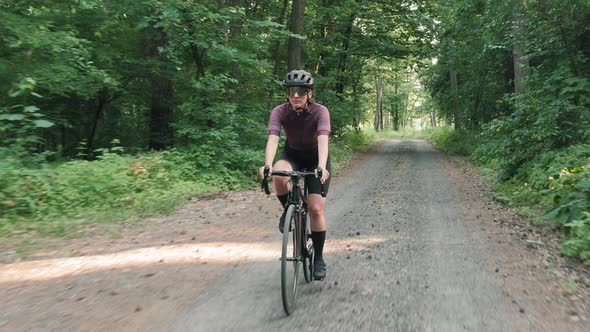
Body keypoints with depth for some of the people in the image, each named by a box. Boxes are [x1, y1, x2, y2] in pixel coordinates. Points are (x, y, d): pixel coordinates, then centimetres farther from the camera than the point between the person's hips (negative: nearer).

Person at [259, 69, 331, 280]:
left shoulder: (320, 111, -26)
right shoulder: (280, 111, -22)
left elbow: (323, 140, -40)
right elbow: (273, 139, -35)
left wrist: (322, 167, -58)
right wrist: (267, 165, -54)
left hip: (316, 157, -1)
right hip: (292, 155, 1)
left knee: (316, 209, -9)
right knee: (279, 175, -35)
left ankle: (319, 259, 8)